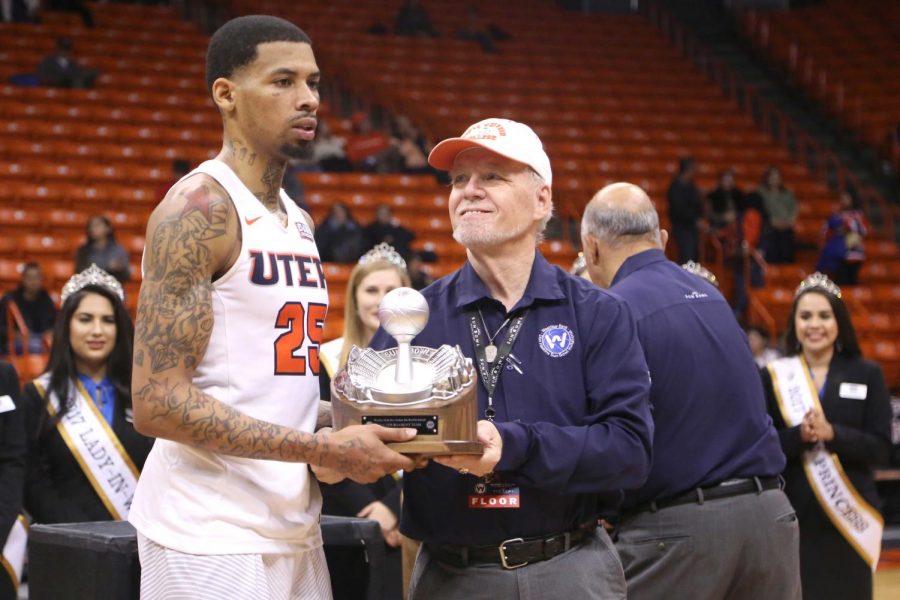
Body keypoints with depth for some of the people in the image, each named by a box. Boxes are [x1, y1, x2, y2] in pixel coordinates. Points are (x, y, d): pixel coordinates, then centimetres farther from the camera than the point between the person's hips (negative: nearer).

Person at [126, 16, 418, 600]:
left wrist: (349, 420, 5)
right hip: (210, 539, -8)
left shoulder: (298, 222, 14)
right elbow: (159, 403, -20)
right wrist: (327, 448, -19)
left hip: (294, 525, 8)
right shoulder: (200, 208, -13)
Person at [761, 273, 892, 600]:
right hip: (792, 516, -1)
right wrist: (799, 435, -21)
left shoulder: (867, 374, 5)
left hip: (850, 515, 1)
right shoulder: (773, 377, 3)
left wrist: (831, 434, -17)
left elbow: (880, 447, -2)